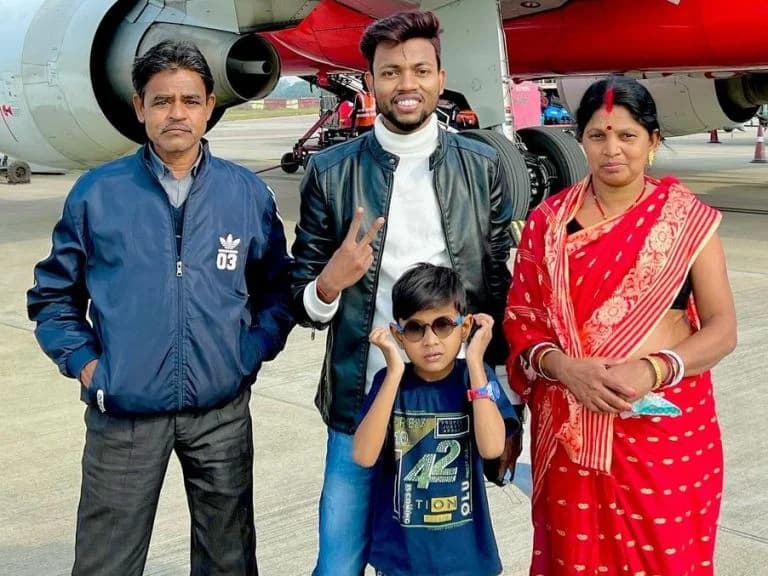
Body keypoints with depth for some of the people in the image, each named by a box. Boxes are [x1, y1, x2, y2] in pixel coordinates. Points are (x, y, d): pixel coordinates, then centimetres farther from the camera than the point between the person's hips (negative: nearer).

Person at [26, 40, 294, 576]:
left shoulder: (248, 193, 2)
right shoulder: (96, 193, -1)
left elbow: (278, 287, 11)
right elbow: (53, 293, 7)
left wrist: (252, 352, -2)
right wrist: (84, 362, -4)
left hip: (222, 412, 2)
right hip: (122, 413, -1)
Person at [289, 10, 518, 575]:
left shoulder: (482, 168, 1)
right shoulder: (331, 171, -1)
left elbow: (502, 291, 5)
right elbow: (303, 301, 4)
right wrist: (328, 284, -19)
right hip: (361, 407, 0)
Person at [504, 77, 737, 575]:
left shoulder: (688, 219, -2)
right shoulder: (549, 222, 3)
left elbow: (722, 328, -4)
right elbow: (521, 322, 2)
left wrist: (653, 370, -20)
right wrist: (564, 366, -17)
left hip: (667, 426, -1)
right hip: (571, 430, 1)